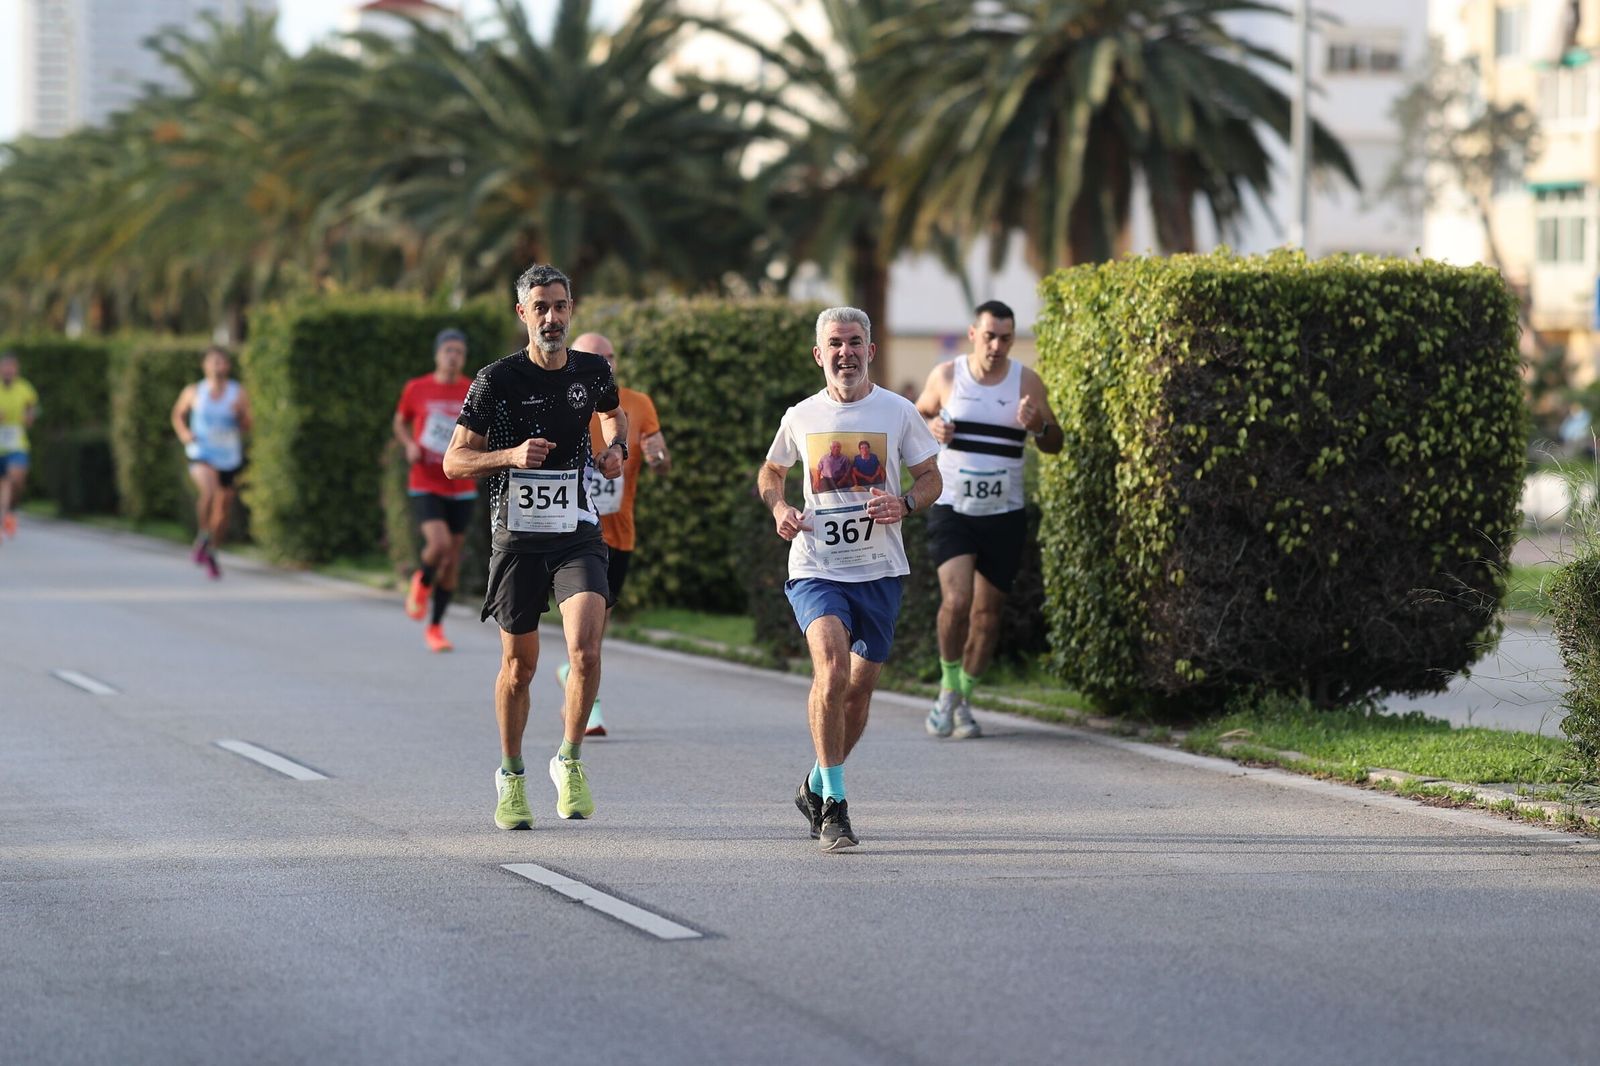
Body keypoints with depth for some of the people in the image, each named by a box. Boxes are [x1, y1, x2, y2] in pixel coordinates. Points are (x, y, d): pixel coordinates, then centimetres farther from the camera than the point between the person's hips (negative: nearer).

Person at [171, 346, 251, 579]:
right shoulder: (193, 392, 0)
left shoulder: (238, 393, -1)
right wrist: (183, 433, -2)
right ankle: (203, 536, -8)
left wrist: (241, 414, -23)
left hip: (229, 457, 2)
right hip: (201, 455, -2)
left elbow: (246, 428, -2)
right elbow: (178, 414, 16)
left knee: (223, 509, 10)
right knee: (209, 491, -31)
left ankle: (212, 553, 32)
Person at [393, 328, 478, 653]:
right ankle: (422, 583, 11)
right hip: (425, 486, -2)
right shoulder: (416, 389, -1)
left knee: (452, 560, 6)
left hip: (461, 489, 2)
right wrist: (409, 444, -5)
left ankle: (435, 627, 21)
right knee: (439, 544, -24)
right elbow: (400, 422, 14)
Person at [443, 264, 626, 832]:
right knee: (519, 665, 8)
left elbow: (613, 413, 27)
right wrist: (511, 455, -20)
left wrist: (616, 448, 6)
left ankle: (570, 761, 1)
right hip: (517, 538, -1)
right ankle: (511, 777, 28)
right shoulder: (496, 380, -7)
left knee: (585, 650, -19)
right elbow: (454, 460, -4)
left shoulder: (593, 372, 3)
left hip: (578, 535, 1)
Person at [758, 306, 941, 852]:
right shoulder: (801, 417, 4)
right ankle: (834, 805, -18)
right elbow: (770, 471, 21)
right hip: (815, 567, -1)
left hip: (878, 571, 2)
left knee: (858, 689, 8)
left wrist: (904, 505, -13)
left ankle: (816, 787, 33)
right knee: (832, 668, -23)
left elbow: (930, 478, 8)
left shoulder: (898, 412, 1)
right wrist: (779, 508, 0)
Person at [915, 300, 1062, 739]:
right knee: (956, 600, -19)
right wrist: (930, 427, -9)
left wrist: (1038, 426, -18)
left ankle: (964, 701, 23)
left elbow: (1055, 443, 6)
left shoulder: (1026, 382, -2)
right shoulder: (946, 376, -2)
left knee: (987, 611, 7)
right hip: (951, 510, -2)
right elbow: (917, 413, 15)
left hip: (1004, 516, 2)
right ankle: (948, 687, 3)